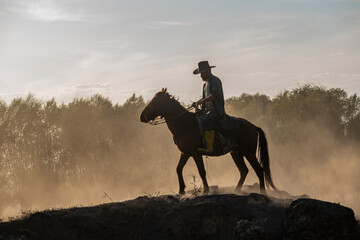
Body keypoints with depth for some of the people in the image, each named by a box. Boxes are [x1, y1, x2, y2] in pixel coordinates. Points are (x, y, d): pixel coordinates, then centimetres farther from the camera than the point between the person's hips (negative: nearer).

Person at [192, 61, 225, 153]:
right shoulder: (206, 83, 21)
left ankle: (209, 147, -35)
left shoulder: (215, 80, -8)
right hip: (207, 110, 10)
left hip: (216, 110, -10)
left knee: (206, 120, -33)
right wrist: (197, 103, 8)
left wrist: (201, 101, -27)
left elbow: (215, 95, -23)